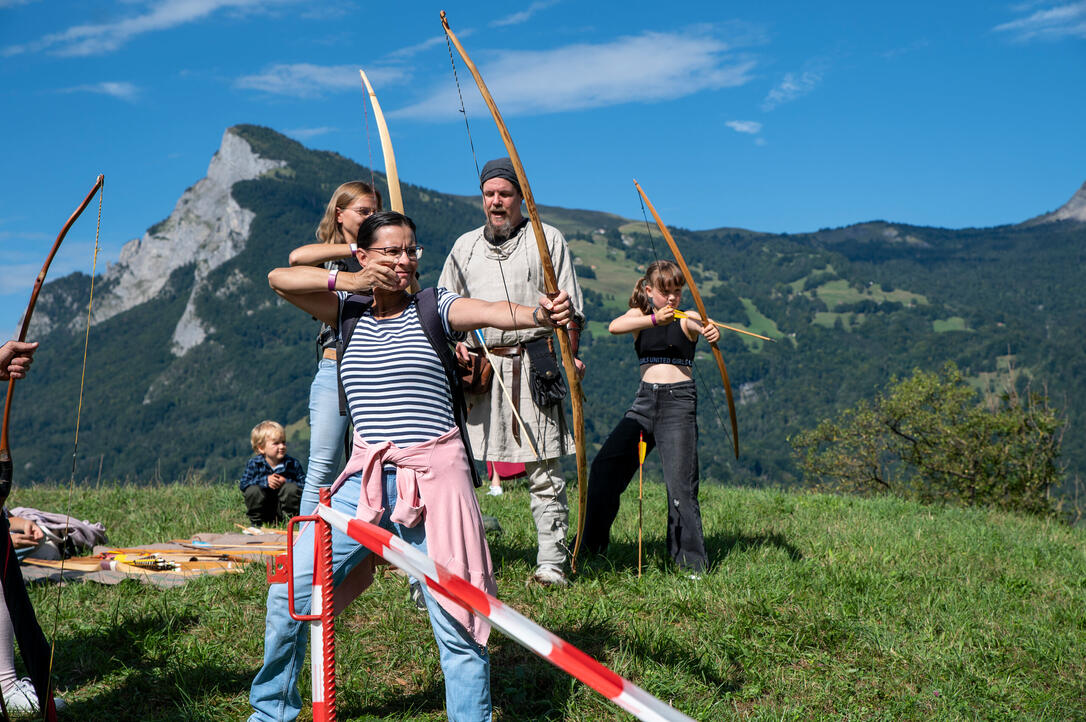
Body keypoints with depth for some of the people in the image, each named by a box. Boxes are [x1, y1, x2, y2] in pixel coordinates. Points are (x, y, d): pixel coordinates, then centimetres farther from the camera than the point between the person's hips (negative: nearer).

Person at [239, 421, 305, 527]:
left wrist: (286, 482, -26)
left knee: (292, 488, -26)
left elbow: (304, 485, -11)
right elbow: (243, 484, -13)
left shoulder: (293, 464, -8)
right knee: (253, 490, -25)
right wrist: (265, 480, -25)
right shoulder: (254, 464, -6)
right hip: (262, 509, 1)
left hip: (283, 509, -1)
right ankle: (256, 523, -4)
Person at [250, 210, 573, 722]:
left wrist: (539, 314, -38)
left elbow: (493, 312, -18)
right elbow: (280, 278, 1)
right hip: (365, 482, 3)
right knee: (290, 593, 6)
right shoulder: (349, 311, 11)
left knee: (455, 620, -3)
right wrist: (352, 281, -7)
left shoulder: (434, 309, 1)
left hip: (433, 478, -3)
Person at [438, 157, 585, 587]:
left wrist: (569, 355, -8)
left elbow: (569, 306, 5)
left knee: (544, 471, -3)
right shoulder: (465, 246, 18)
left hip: (533, 366, -3)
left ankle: (551, 563, 2)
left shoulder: (547, 239, 9)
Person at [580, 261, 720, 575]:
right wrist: (655, 319, -29)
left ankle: (692, 562, 0)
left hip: (679, 399, -4)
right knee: (605, 466, 2)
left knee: (680, 483, -9)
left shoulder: (686, 318, 1)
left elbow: (705, 326, -23)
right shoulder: (639, 315, 10)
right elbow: (615, 326, -13)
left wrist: (711, 332, -48)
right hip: (645, 399, 4)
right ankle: (592, 543, 19)